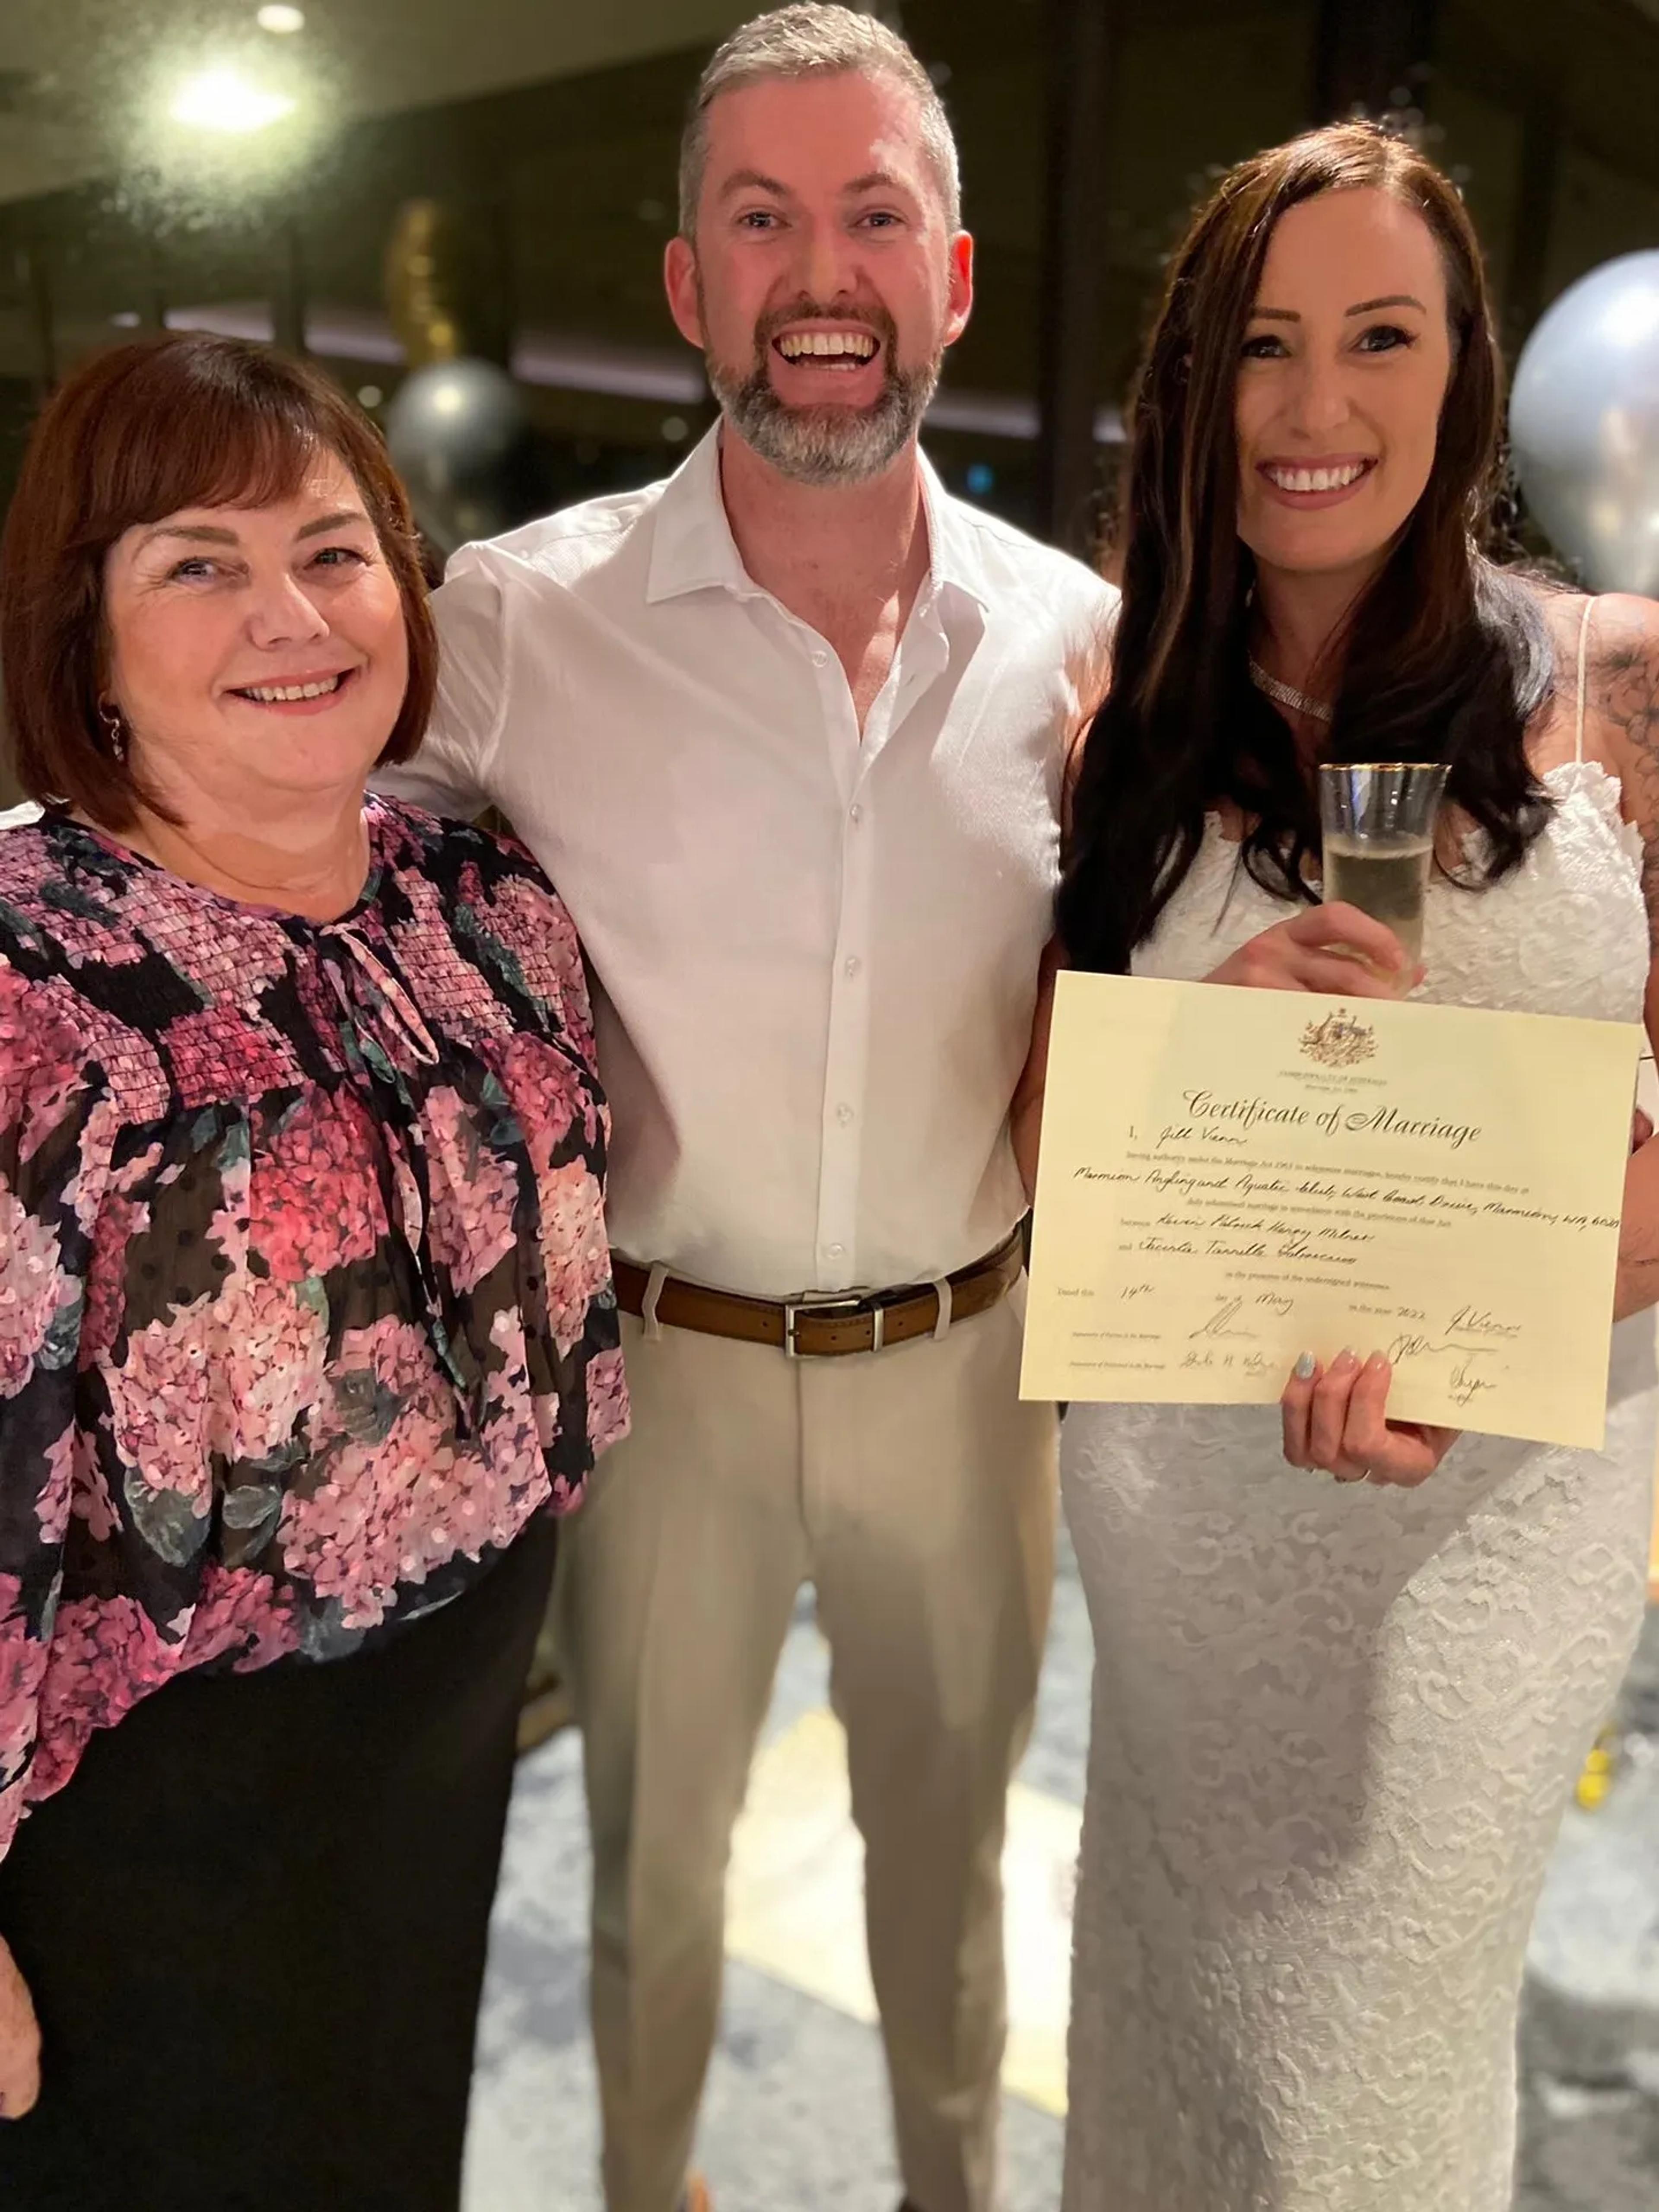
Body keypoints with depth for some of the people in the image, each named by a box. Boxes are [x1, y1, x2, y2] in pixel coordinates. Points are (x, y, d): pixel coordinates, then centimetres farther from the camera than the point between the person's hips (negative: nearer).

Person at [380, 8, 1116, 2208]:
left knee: (949, 1824, 25)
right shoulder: (519, 616, -13)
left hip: (963, 1351, 2)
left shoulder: (1077, 635, -5)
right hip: (664, 1358, -1)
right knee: (653, 1848, 22)